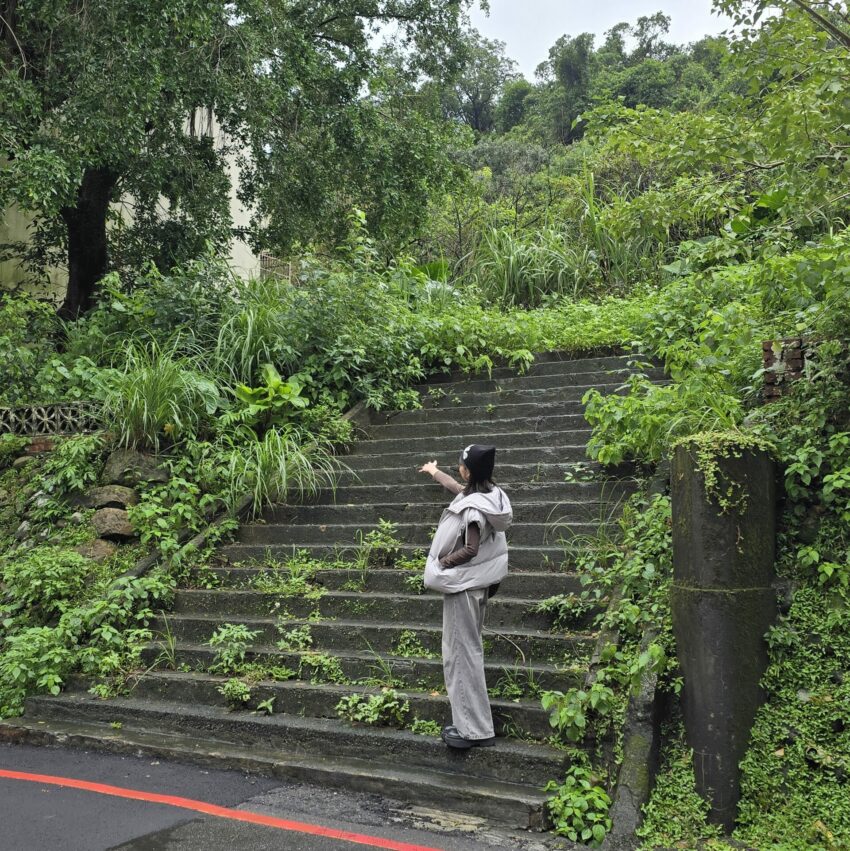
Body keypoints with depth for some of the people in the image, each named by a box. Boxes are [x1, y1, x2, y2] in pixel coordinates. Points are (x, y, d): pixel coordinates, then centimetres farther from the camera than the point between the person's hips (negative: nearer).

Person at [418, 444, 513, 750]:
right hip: (477, 582, 9)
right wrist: (434, 472, 39)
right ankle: (472, 722, 22)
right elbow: (457, 487, 24)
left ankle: (473, 729, 1)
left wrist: (441, 563, -9)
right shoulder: (490, 495, 4)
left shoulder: (472, 507, -23)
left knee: (461, 653, -3)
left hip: (463, 585, -9)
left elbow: (469, 550, -24)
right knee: (468, 650, 16)